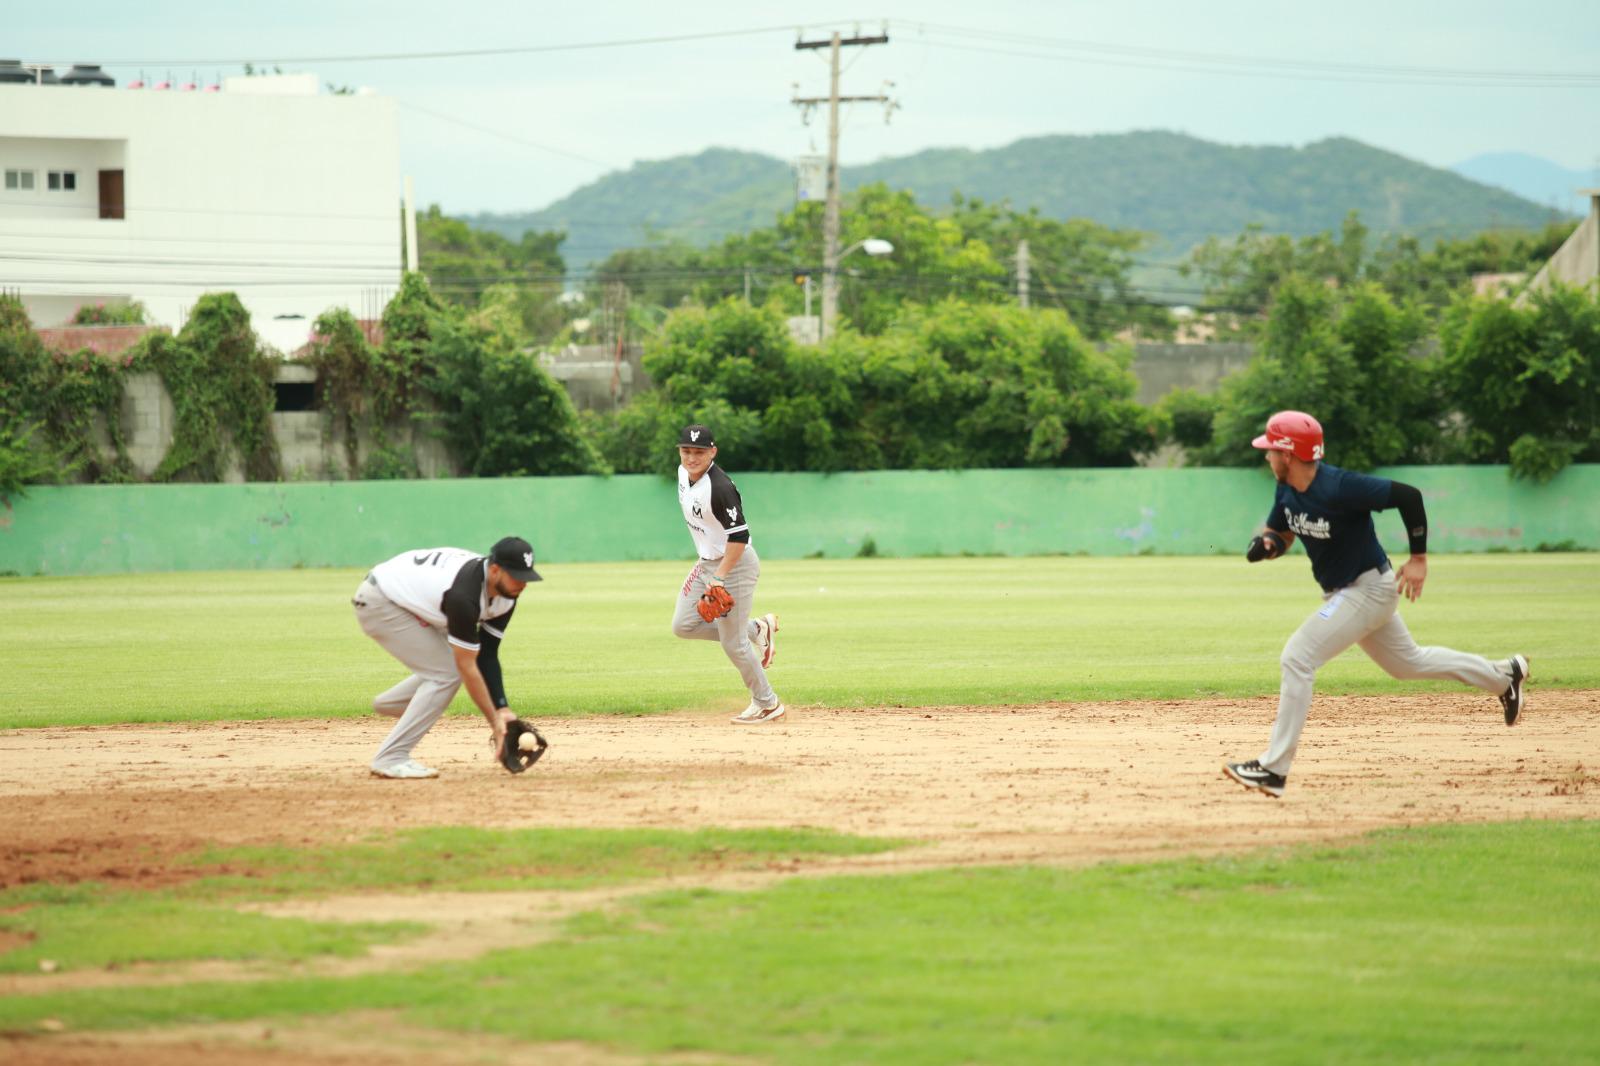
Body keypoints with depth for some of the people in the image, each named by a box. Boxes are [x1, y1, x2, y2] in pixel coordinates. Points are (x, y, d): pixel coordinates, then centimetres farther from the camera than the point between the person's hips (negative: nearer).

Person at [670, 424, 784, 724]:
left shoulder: (719, 488, -27)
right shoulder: (684, 473, 0)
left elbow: (740, 535, -29)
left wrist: (719, 578, -33)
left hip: (735, 565, -9)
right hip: (706, 563, 9)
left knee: (732, 643, -3)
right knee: (683, 626, 8)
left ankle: (767, 704, 14)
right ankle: (756, 629, 20)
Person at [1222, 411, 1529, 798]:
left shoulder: (1339, 488, -28)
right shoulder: (1287, 491, -3)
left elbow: (1408, 495, -25)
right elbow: (1280, 533, 12)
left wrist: (1419, 559, -21)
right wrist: (1265, 544, -13)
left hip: (1368, 588, -10)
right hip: (1343, 593, 10)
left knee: (1297, 658, -18)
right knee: (1407, 662, 25)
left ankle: (1274, 769, -17)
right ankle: (1503, 675, 41)